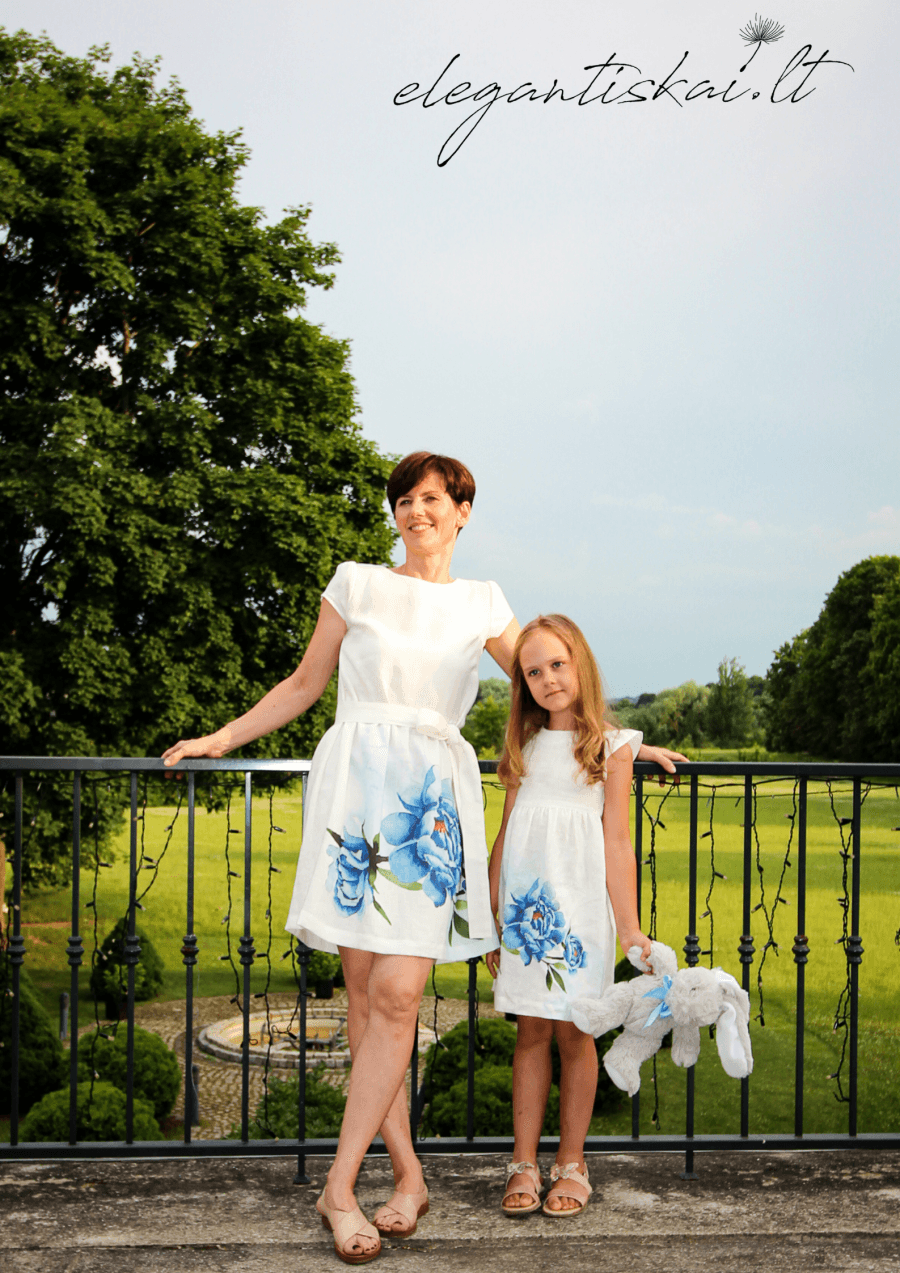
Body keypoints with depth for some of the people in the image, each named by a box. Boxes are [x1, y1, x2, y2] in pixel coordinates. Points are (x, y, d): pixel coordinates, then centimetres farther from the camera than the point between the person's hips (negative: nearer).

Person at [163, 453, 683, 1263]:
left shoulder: (480, 605, 14)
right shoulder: (358, 584, 10)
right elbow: (304, 685, 17)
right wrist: (221, 739, 15)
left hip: (432, 799, 0)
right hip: (355, 783, 0)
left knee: (398, 992, -11)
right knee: (365, 991, -2)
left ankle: (340, 1186, -4)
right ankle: (408, 1173, 8)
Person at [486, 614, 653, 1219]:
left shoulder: (611, 745, 2)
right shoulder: (524, 746, 12)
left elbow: (618, 842, -1)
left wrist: (630, 930, -5)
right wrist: (492, 918, 12)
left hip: (579, 902, -3)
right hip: (523, 903, 3)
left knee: (574, 1031, 2)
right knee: (531, 1029, 5)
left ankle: (571, 1163, 14)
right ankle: (524, 1164, 11)